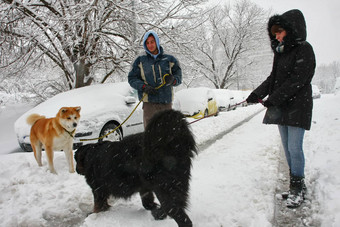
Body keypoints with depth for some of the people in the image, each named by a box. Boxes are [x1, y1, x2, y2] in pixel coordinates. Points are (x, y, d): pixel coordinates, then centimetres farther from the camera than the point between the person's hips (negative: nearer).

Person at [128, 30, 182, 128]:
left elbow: (178, 75, 10)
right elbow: (132, 78, 7)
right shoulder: (140, 61, 10)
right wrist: (144, 87, -11)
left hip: (166, 102, 1)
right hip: (149, 102, -1)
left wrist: (173, 80, -14)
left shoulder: (169, 59, 10)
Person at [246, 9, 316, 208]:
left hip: (297, 107, -8)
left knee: (295, 148, -8)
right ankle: (297, 185, 21)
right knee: (287, 148, 10)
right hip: (281, 108, 8)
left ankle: (298, 188, 5)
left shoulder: (304, 49, -9)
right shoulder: (281, 53, 15)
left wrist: (273, 98, -21)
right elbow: (273, 78, 13)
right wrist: (257, 94, -1)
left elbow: (297, 80, -18)